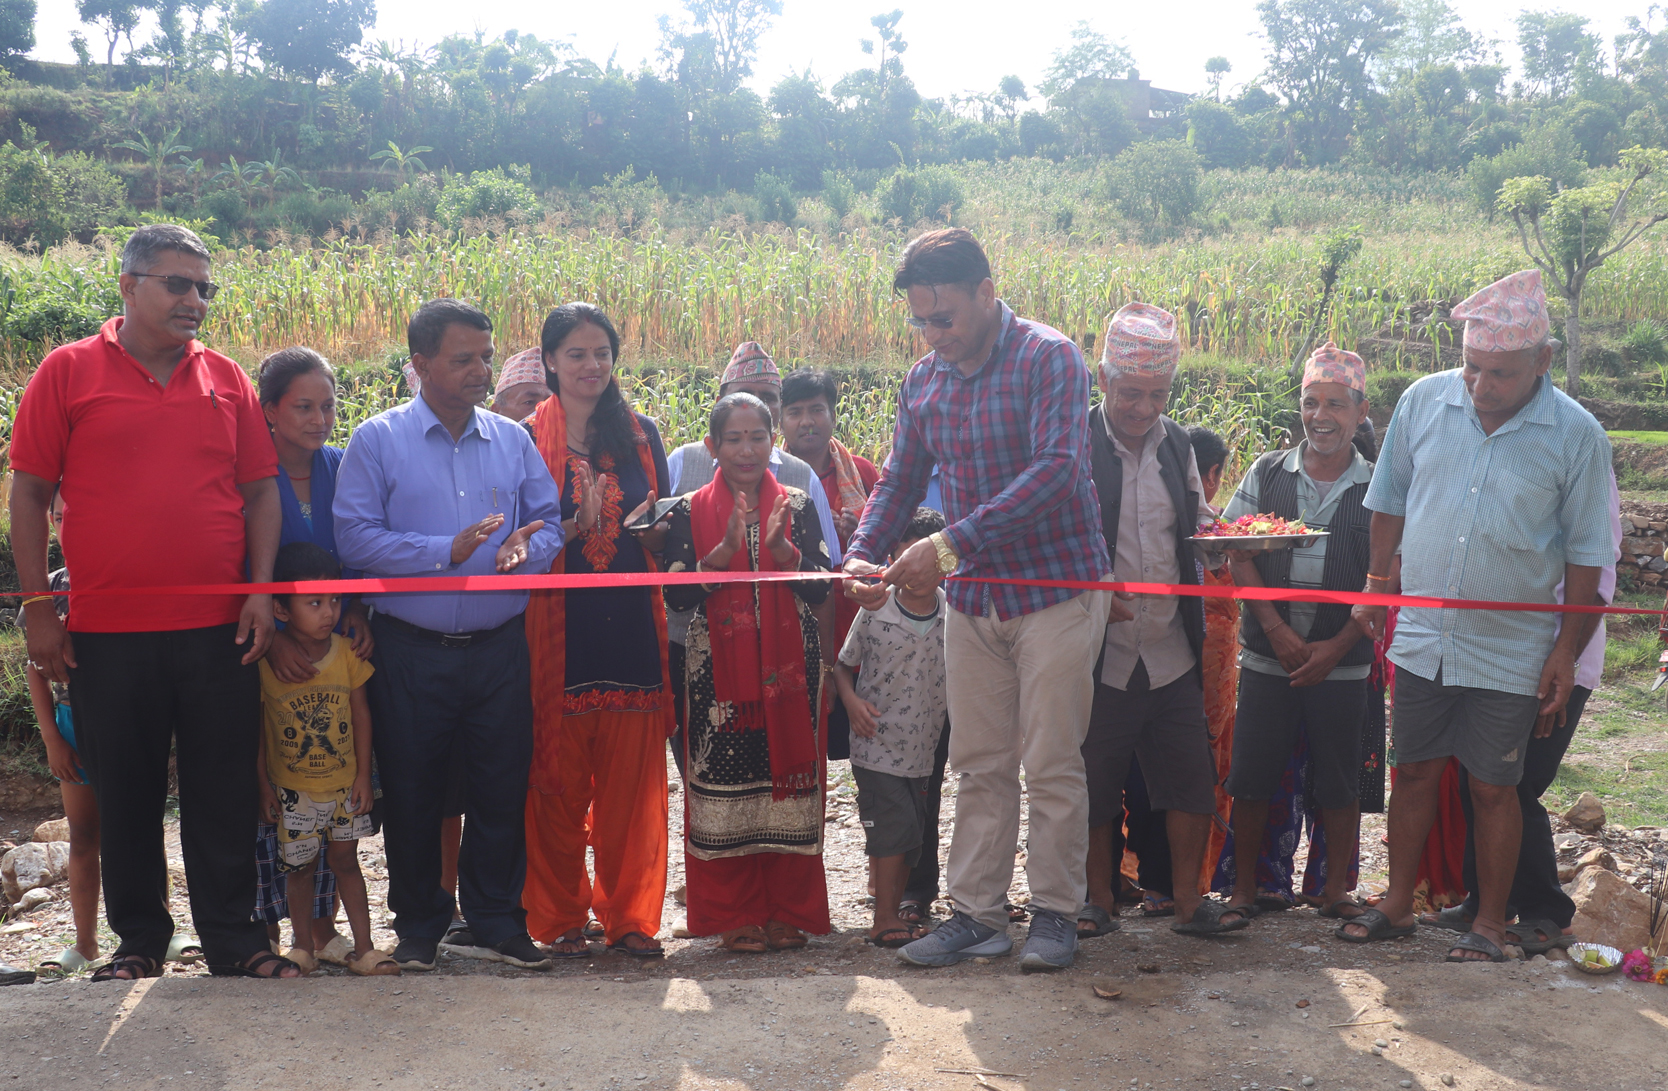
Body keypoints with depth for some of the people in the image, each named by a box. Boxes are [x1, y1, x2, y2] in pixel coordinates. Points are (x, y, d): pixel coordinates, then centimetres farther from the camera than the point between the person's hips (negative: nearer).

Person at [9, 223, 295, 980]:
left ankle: (232, 936, 21)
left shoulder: (227, 380, 7)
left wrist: (261, 590, -1)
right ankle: (138, 939, 26)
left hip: (219, 631, 2)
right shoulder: (68, 372, 0)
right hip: (107, 634, -1)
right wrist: (38, 608, -3)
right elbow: (28, 494, 1)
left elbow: (260, 491, 9)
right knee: (125, 795, 10)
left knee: (224, 791, 8)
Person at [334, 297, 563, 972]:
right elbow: (355, 537, -10)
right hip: (411, 651, -2)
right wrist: (448, 550, -17)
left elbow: (550, 523, 10)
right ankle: (418, 926, 25)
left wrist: (524, 548, -13)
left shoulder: (513, 441, 9)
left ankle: (497, 922, 22)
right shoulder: (377, 441, -1)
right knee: (412, 794, 8)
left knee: (503, 788, 6)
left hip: (500, 648, 2)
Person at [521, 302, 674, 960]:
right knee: (559, 779, 2)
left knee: (631, 778, 4)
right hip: (557, 628, -2)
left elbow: (664, 537, 14)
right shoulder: (528, 439, 3)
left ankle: (630, 915, 17)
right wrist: (567, 531, -18)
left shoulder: (641, 434, 12)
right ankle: (560, 918, 17)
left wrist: (655, 528, -8)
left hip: (631, 625, 2)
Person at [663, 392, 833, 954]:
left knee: (790, 777, 2)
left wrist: (781, 548, -16)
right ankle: (734, 915, 10)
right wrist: (726, 550, -16)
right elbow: (675, 595, -5)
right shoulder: (692, 511, 5)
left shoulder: (797, 504, 8)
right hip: (719, 669, -1)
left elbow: (820, 585, 0)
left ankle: (787, 911, 14)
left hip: (788, 666, 1)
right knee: (724, 787, -1)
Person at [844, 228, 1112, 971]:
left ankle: (1055, 912, 16)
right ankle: (976, 913, 19)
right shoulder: (923, 380, 7)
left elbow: (1058, 468, -25)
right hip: (972, 600, 5)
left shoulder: (1049, 358, -12)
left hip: (1055, 591, -5)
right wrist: (862, 554, -9)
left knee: (1051, 764, 2)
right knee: (978, 765, 9)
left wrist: (952, 542, -30)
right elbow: (899, 480, 12)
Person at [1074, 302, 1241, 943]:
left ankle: (1188, 901, 18)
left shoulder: (1177, 445, 10)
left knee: (1192, 780, 6)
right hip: (1100, 655, -4)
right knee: (1093, 786, 5)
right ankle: (1099, 901, 21)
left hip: (1172, 653, 5)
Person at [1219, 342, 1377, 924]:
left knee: (1340, 784, 6)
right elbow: (1237, 555, 1)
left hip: (1342, 661, -1)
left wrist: (1337, 646, -10)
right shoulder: (1267, 472, 4)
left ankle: (1336, 892, 21)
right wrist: (1275, 628, -10)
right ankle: (1244, 888, 18)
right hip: (1267, 655, 1)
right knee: (1251, 777, 4)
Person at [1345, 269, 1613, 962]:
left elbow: (1585, 552, -3)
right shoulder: (1423, 402, -4)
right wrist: (1377, 582, 8)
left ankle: (1489, 926, 23)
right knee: (1414, 771, 12)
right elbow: (1391, 501, 9)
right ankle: (1398, 906, 26)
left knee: (1494, 789, 7)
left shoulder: (1576, 435, -10)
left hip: (1511, 651, -2)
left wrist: (1567, 650, -4)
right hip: (1421, 637, 3)